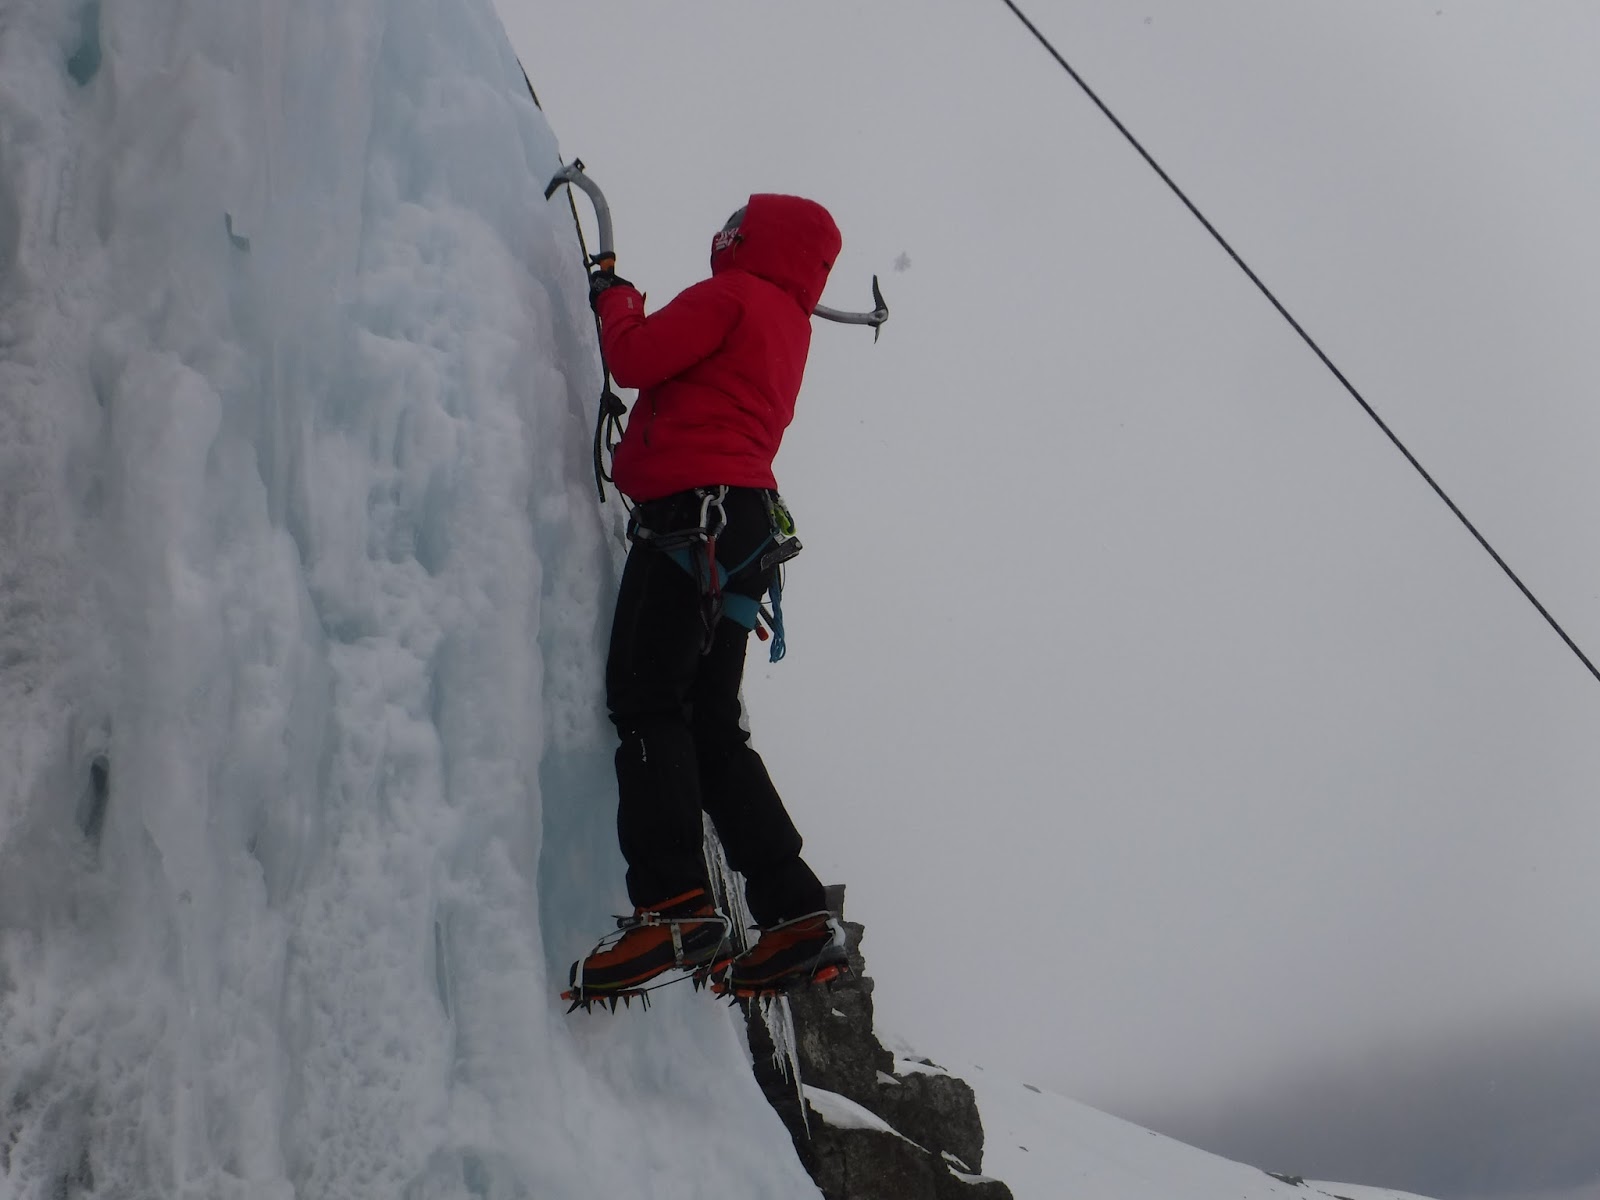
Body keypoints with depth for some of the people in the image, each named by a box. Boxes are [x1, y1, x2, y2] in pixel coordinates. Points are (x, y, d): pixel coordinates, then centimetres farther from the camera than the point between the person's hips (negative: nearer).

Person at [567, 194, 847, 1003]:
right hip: (745, 530, 10)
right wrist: (630, 308, 27)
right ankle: (796, 915, 0)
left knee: (646, 701, -16)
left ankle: (674, 906, -29)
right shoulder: (788, 325, 28)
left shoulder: (731, 296, 1)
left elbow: (635, 360, -6)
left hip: (694, 515, -9)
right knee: (709, 726, 7)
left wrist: (614, 297, 12)